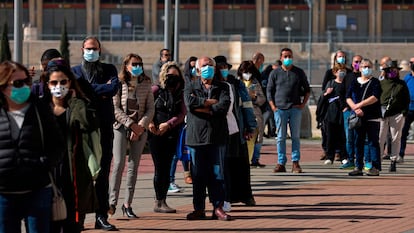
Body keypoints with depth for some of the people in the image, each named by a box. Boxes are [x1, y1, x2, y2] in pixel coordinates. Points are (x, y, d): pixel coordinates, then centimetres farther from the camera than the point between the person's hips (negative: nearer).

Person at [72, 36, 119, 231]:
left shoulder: (109, 70, 12)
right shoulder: (75, 71, 10)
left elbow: (114, 88, -7)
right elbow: (78, 90, -8)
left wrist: (90, 91, -6)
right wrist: (102, 90, -9)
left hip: (104, 127, 1)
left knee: (103, 173, 1)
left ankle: (101, 216, 3)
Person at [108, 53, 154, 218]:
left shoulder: (146, 84, 7)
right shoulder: (118, 84, -1)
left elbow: (150, 109, 5)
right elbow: (115, 109, -5)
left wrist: (140, 126, -8)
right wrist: (131, 124, -11)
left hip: (140, 129, 3)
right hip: (121, 126, -3)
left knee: (133, 166, 2)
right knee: (119, 163, -14)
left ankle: (127, 205, 5)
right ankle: (112, 202, -13)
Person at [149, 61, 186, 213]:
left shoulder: (180, 94, 10)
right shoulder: (156, 90, 1)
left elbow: (182, 114, 1)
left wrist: (168, 124, -11)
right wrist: (150, 123, -18)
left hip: (171, 134, 4)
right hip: (156, 134, -4)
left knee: (167, 168, 5)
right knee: (160, 168, -5)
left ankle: (162, 201, 10)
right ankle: (159, 202, -2)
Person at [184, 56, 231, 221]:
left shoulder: (222, 87, 10)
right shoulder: (190, 87, 10)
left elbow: (224, 106, -9)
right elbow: (190, 102, -12)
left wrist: (202, 107, -9)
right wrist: (211, 102, -9)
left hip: (217, 137, 0)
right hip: (196, 137, 0)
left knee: (217, 173, 0)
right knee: (198, 175, 3)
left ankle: (218, 208, 4)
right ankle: (199, 209, 9)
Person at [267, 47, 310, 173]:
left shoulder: (299, 72, 10)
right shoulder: (275, 73, 8)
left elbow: (307, 90, 16)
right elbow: (269, 91, 9)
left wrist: (303, 104, 3)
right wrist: (273, 106, -1)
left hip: (295, 108, 0)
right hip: (280, 109, 0)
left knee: (295, 136, -1)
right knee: (281, 137, 1)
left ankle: (295, 163, 2)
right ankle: (281, 163, 3)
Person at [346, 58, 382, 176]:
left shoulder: (375, 82, 1)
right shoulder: (355, 83, 13)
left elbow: (375, 98, -12)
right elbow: (348, 98, 5)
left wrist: (360, 104, -15)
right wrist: (355, 108, -12)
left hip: (372, 117, -4)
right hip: (358, 118, 4)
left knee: (373, 142, -4)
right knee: (358, 142, 7)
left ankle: (375, 167, -3)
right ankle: (358, 167, 12)